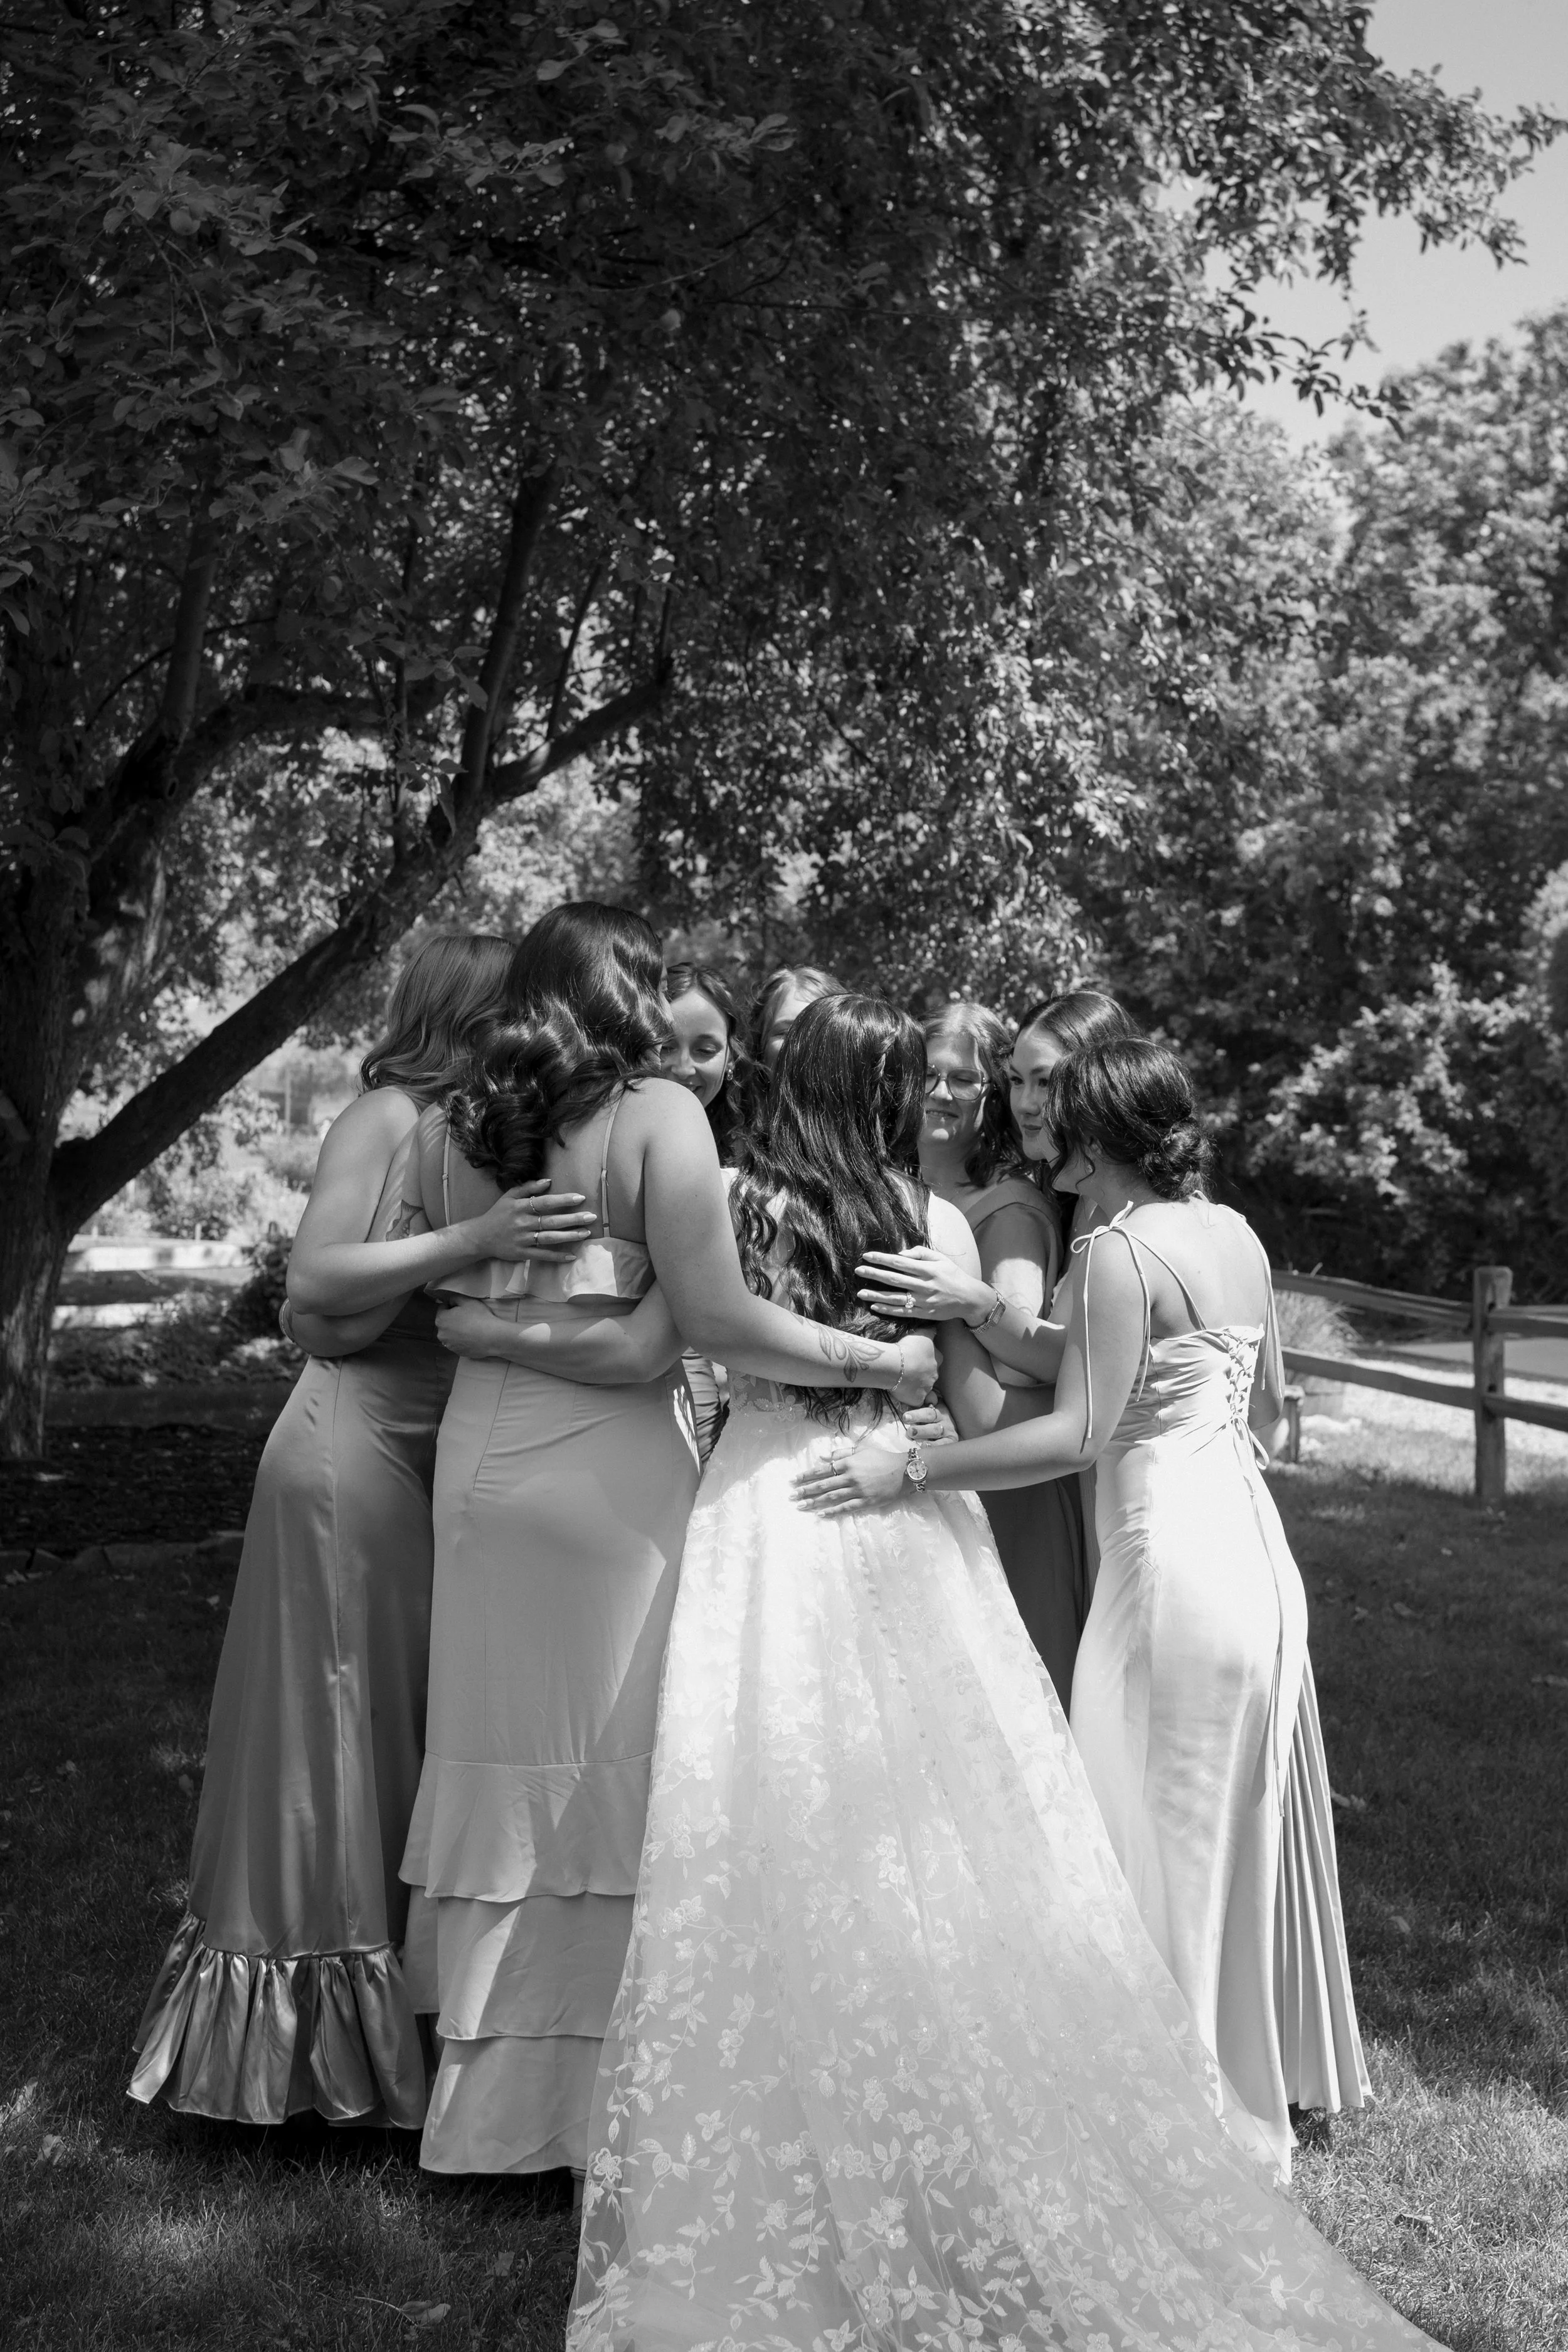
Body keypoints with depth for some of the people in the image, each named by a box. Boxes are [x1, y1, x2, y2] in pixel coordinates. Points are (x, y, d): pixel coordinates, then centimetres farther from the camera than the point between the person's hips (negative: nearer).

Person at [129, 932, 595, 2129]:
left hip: (439, 1459, 6)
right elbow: (316, 1280, -19)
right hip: (354, 1441, -6)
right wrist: (473, 1241, -27)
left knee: (412, 1730, 12)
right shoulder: (387, 1118, -10)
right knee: (332, 1732, 4)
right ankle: (310, 2024, 18)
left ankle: (404, 2013, 25)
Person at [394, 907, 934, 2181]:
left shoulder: (451, 1127, 4)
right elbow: (714, 1320, -18)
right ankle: (595, 2090, 17)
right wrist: (886, 1360, -11)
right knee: (615, 1767, 7)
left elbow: (443, 1310, -4)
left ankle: (484, 2083, 27)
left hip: (481, 1460, 5)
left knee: (504, 1756, 15)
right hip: (615, 1468, -5)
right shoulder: (660, 1116, -11)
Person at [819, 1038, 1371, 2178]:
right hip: (1253, 1541, 9)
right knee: (1246, 1819, 20)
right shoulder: (1236, 1232, 7)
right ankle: (1269, 2072, 36)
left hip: (1174, 1557, -9)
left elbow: (1073, 1435, -23)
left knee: (1164, 1833, 4)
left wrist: (909, 1471, -20)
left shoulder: (1121, 1249, -17)